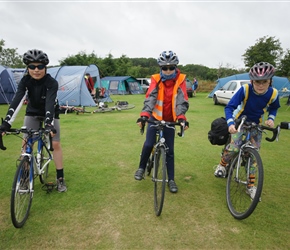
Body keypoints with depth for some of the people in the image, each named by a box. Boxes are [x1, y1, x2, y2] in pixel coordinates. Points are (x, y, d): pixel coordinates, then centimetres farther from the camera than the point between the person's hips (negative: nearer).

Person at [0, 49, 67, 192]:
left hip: (51, 113, -2)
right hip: (32, 113, 3)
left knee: (56, 144, -8)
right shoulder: (25, 81, -21)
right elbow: (17, 100, -33)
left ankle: (60, 178, 6)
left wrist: (49, 123, -57)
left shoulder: (52, 83, -28)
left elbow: (50, 103, -41)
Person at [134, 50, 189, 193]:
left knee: (170, 150, 5)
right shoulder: (156, 79, -11)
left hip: (170, 120, 1)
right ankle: (141, 168, 14)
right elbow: (150, 98, -26)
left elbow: (182, 100, -21)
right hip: (155, 117, -1)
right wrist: (144, 115, -42)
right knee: (148, 144, -14)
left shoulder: (180, 80, -10)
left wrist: (181, 117, -38)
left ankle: (171, 180, 18)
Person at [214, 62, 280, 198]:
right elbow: (229, 107, -29)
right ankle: (222, 165, 10)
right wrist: (230, 123, -45)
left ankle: (251, 185, 17)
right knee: (234, 147, -23)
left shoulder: (273, 94, -20)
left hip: (256, 123, 3)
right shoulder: (245, 90, -30)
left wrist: (271, 118, -15)